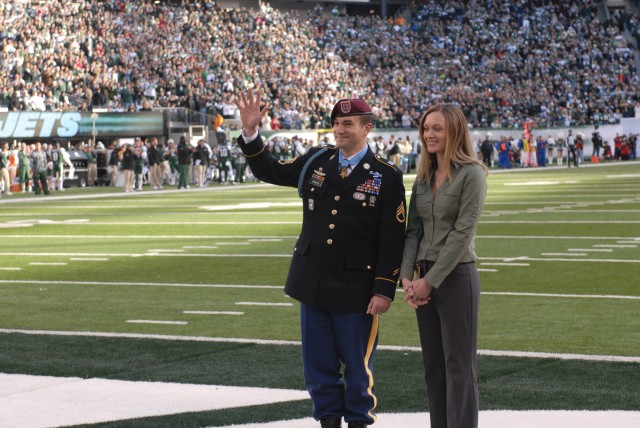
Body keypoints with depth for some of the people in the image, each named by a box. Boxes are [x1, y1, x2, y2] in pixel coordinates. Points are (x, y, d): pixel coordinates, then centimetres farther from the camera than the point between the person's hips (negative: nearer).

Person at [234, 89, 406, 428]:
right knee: (319, 363, 11)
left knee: (357, 365, 6)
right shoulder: (315, 162, 7)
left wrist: (384, 289, -13)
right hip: (313, 283, 4)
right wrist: (250, 133, -2)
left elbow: (392, 239, -8)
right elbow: (268, 171, 13)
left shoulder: (386, 176, -6)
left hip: (356, 288, -4)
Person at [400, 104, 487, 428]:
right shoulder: (423, 176, 11)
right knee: (433, 365, 10)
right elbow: (414, 230, 9)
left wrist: (431, 280, -15)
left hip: (456, 276, -7)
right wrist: (407, 276, -4)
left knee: (459, 365, -2)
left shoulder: (471, 174, -10)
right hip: (424, 278, 7)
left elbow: (462, 232, -15)